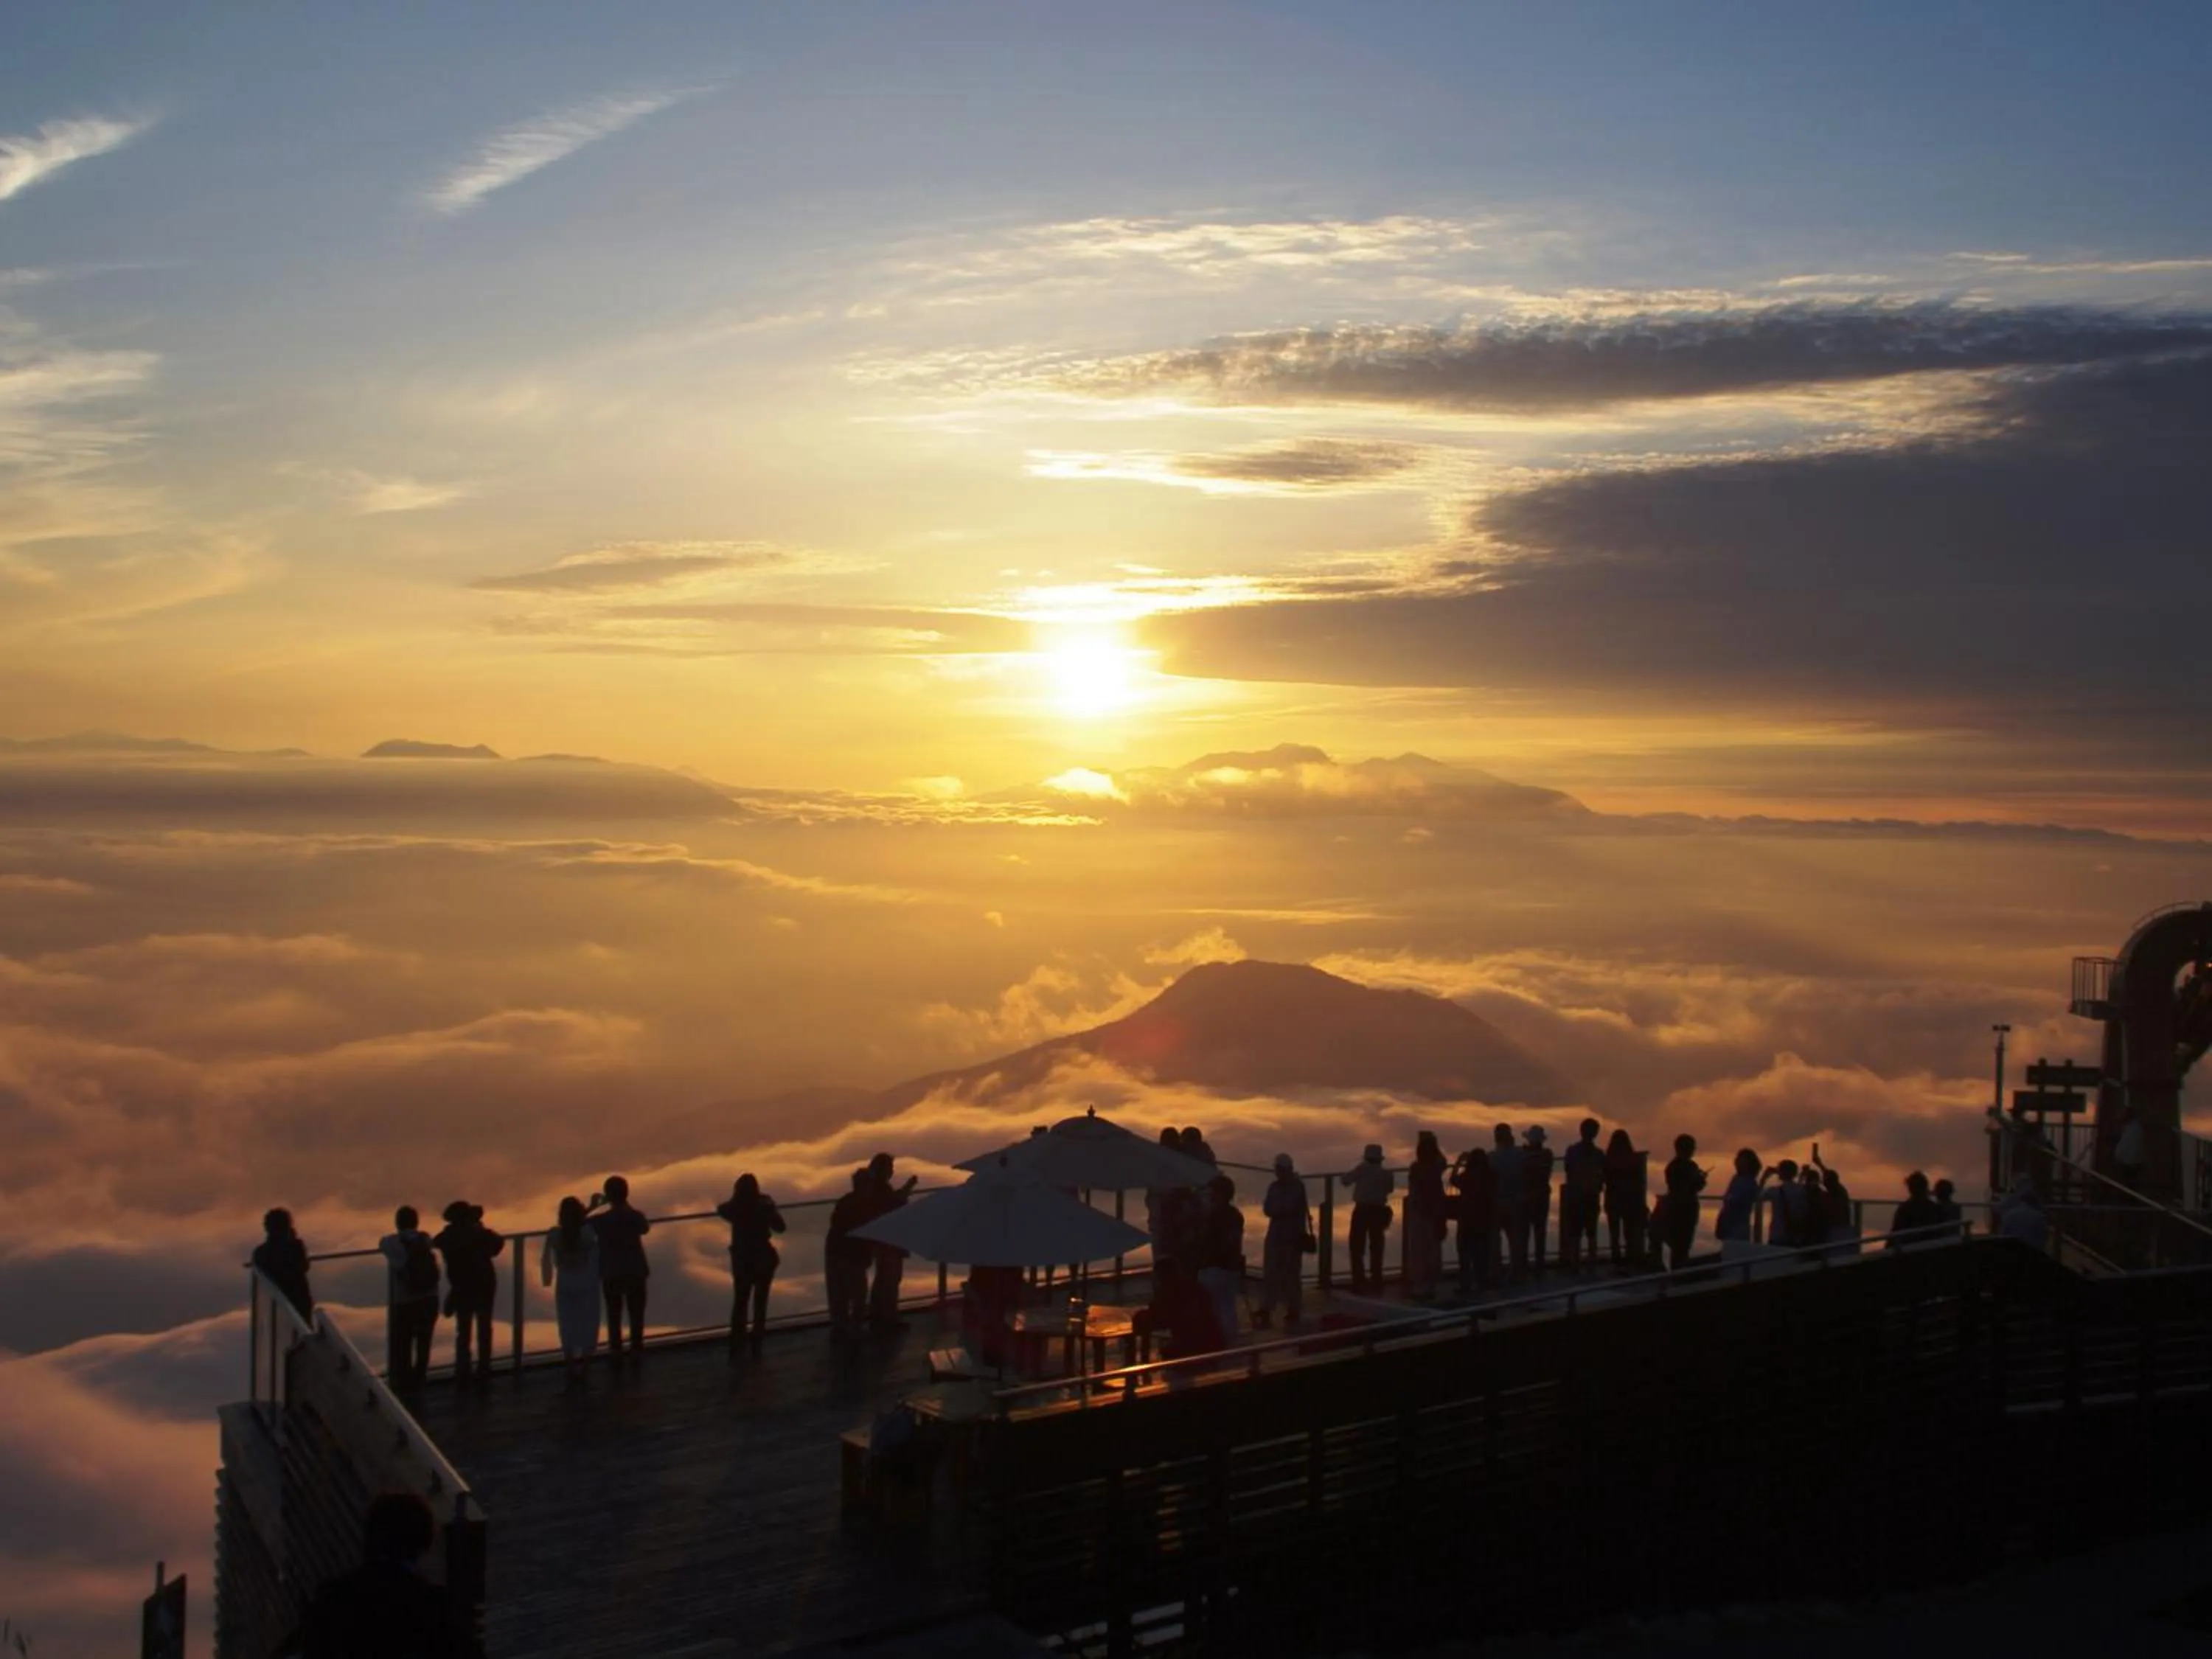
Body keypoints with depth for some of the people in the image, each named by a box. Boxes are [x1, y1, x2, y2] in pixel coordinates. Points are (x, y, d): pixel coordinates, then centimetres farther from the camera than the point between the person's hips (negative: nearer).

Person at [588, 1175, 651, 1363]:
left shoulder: (600, 1220, -13)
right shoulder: (636, 1216, -9)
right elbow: (646, 1228, 14)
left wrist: (592, 1207, 7)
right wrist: (627, 1206, 17)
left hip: (611, 1274, -1)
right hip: (635, 1272, 1)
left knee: (614, 1315, 10)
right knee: (636, 1314, 13)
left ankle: (616, 1352, 11)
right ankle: (637, 1350, 18)